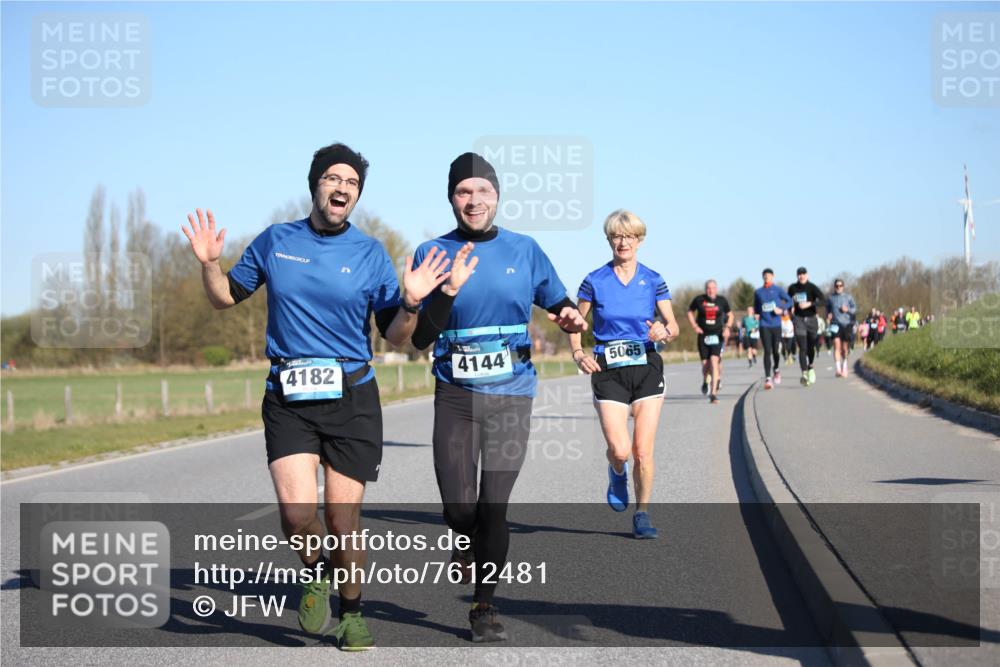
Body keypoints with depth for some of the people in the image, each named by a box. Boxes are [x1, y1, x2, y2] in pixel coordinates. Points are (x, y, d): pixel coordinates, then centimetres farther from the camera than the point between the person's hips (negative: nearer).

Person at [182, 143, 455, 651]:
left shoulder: (370, 254, 2)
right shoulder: (274, 242, 5)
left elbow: (394, 337, 3)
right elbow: (225, 298, 15)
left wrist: (410, 303, -16)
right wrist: (209, 264, -3)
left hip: (352, 398, 0)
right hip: (287, 399, 0)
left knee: (344, 520, 1)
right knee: (297, 512, -17)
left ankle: (352, 612, 26)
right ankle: (318, 572, 18)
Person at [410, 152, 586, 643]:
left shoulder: (524, 249, 3)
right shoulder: (433, 253, -1)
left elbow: (561, 306, 13)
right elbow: (419, 339, -5)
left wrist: (571, 319, -11)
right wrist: (450, 290, -19)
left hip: (512, 395, 0)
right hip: (456, 395, 0)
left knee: (494, 507, -4)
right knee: (459, 508, -1)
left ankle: (484, 606, 14)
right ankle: (468, 542, 36)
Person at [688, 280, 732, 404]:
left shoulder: (722, 300, 1)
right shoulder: (699, 300, -1)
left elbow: (730, 315, 15)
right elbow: (690, 312, 13)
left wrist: (727, 327, -1)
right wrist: (694, 326, -1)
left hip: (717, 335, -1)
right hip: (703, 335, 1)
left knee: (714, 361, -17)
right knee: (705, 363, 3)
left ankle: (713, 393, -18)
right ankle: (705, 381, 40)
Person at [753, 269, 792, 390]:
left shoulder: (778, 290, 3)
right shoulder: (758, 292, 9)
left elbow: (789, 301, 4)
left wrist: (782, 309, -12)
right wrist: (757, 314, 2)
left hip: (776, 324, -1)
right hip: (764, 325, 1)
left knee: (776, 350, 4)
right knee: (767, 351, -8)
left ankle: (777, 370, 35)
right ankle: (767, 378, -10)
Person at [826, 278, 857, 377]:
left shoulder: (848, 297, 8)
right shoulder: (830, 298, 9)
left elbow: (855, 308, 8)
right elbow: (827, 309, 22)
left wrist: (848, 310, -11)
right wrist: (828, 315, 3)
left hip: (847, 324, 1)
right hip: (835, 324, -1)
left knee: (845, 348, 5)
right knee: (837, 345, -17)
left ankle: (844, 366, 30)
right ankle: (838, 369, -21)